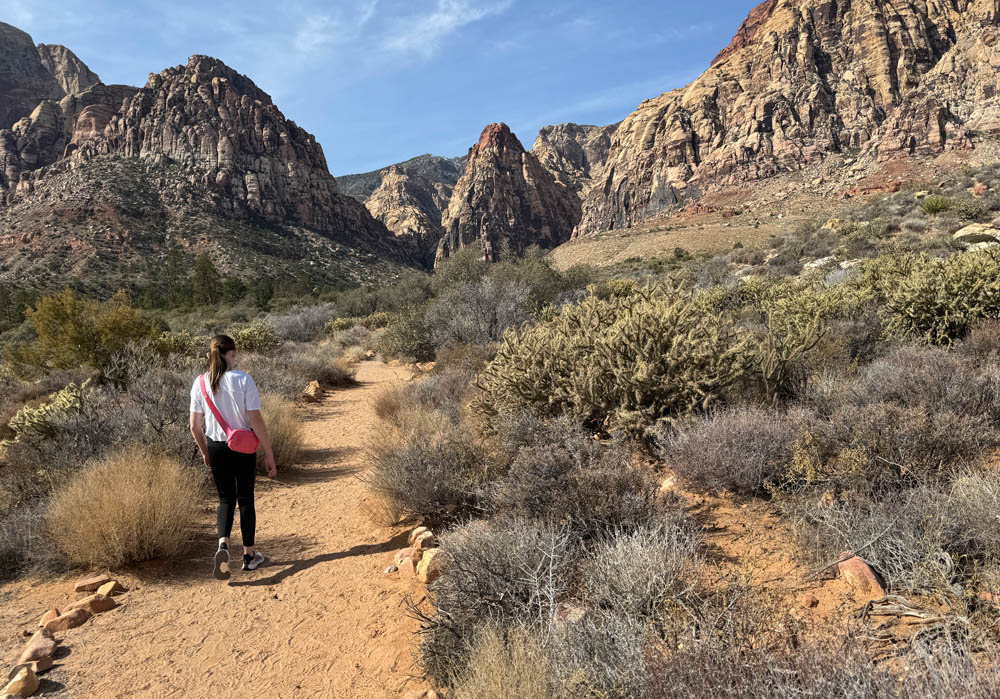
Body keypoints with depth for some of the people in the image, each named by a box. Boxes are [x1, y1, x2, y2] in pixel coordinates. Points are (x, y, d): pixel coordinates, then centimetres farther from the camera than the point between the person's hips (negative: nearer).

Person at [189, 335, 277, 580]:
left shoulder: (200, 383, -3)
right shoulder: (243, 380, -14)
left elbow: (195, 426, 1)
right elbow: (256, 421, -15)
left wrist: (204, 452, 18)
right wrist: (269, 454, -7)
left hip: (216, 448, 3)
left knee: (226, 498, 16)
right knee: (245, 499, 12)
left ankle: (223, 544, -8)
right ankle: (250, 554, 23)